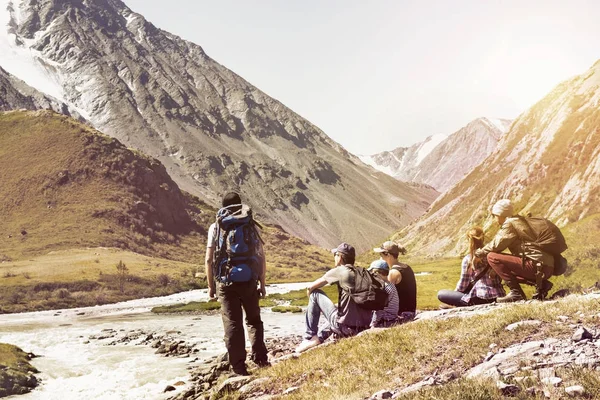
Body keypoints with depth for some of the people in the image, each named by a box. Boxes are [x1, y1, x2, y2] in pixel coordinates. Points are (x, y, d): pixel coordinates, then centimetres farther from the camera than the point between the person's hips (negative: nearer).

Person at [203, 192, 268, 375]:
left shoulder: (216, 227, -1)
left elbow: (209, 259, -4)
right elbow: (261, 257, -1)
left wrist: (211, 285, 5)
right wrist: (262, 283, 8)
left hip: (226, 282, -1)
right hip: (249, 281, 1)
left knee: (233, 324, 5)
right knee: (254, 320, 19)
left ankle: (238, 366, 5)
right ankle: (260, 357, 16)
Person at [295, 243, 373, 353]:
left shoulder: (338, 271, -5)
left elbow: (310, 288, 4)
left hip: (344, 327, -7)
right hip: (364, 328, 7)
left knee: (315, 293, 7)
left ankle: (309, 338, 11)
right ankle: (318, 338, 29)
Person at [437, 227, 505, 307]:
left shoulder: (468, 259, -6)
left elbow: (462, 286, -2)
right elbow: (499, 280, 14)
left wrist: (455, 291, 20)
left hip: (480, 299, -7)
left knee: (441, 294, -1)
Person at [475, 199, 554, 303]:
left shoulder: (510, 223, -5)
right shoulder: (517, 222, 25)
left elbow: (496, 245, -12)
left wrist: (478, 254, 5)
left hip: (537, 265, -10)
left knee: (492, 257, -11)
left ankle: (516, 292, -13)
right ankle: (542, 283, 12)